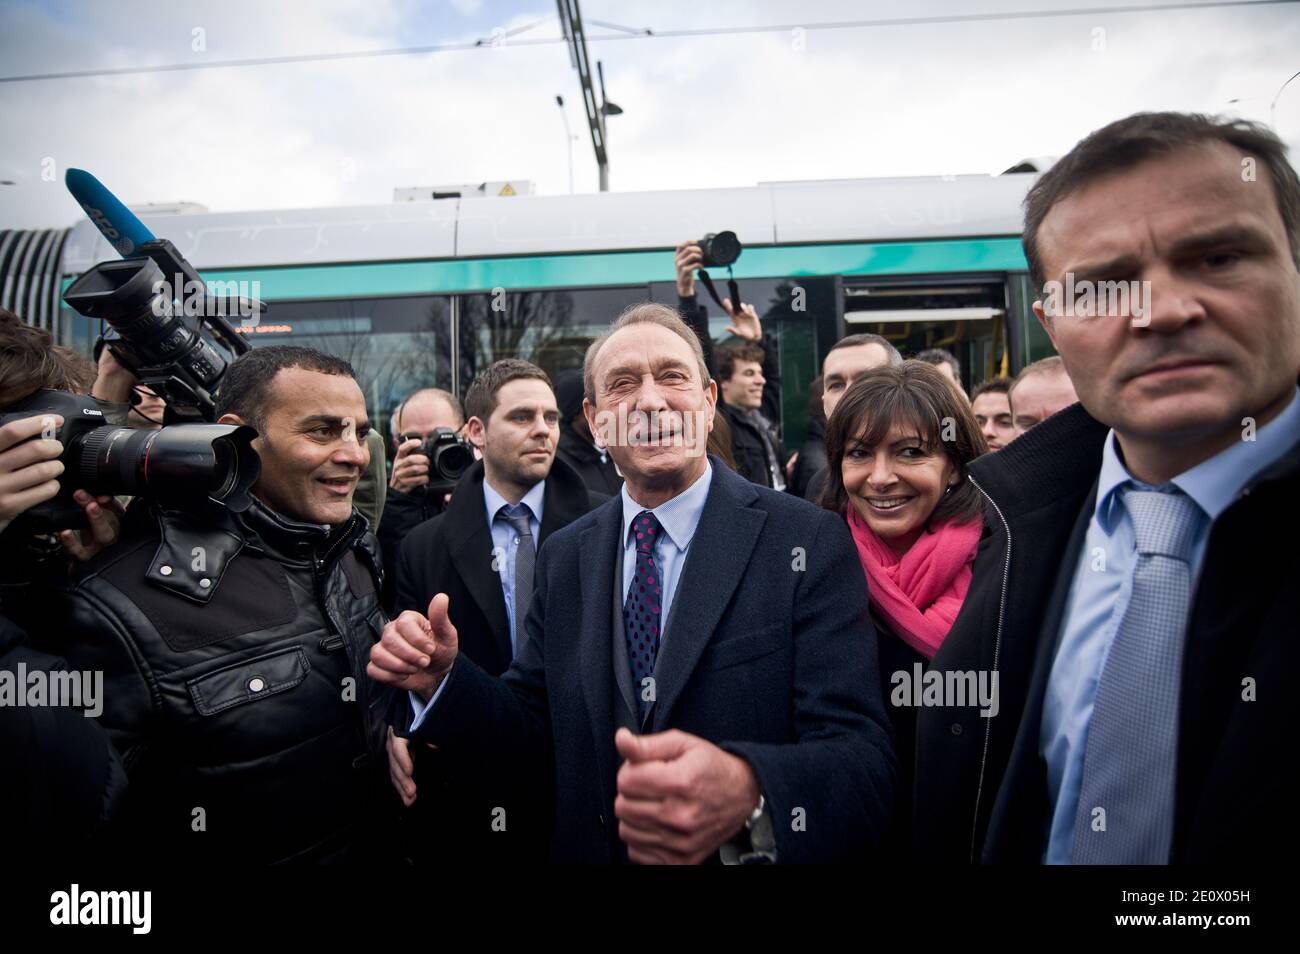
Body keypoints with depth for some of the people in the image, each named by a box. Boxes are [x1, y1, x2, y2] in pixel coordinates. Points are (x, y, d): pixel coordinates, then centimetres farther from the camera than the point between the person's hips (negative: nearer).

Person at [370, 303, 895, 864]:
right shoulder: (564, 557, -3)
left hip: (748, 850, -3)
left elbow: (864, 762, -23)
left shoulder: (812, 543, -17)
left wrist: (748, 799, -41)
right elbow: (531, 730, 2)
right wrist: (442, 681, -16)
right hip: (588, 849, 4)